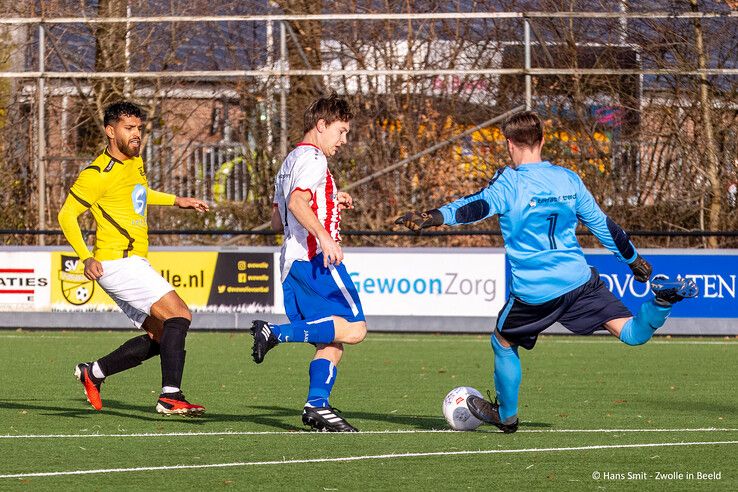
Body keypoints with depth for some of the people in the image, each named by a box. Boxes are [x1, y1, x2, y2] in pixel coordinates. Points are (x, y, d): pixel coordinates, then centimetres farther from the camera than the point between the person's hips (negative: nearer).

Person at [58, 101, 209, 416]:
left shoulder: (135, 162, 14)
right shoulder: (98, 174, -13)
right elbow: (66, 215, -11)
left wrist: (176, 200, 33)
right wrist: (86, 257, -21)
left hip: (134, 265, 10)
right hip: (117, 262, -10)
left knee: (160, 337, 9)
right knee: (179, 314, -19)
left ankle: (93, 372, 16)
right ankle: (170, 396, -23)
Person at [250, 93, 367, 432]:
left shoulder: (290, 162, 26)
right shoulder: (313, 159, -5)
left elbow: (277, 222, 29)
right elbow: (297, 202, -21)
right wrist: (325, 237, -29)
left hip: (294, 263, 10)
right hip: (315, 258, -10)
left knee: (331, 342, 7)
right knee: (353, 329, -18)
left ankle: (317, 406, -3)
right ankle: (277, 333, -22)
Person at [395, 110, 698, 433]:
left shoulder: (509, 182, -4)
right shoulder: (568, 179, 11)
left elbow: (478, 206, -22)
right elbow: (600, 223, 19)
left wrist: (432, 218, -31)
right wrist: (633, 258, 30)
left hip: (532, 293, -3)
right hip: (579, 282, 3)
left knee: (503, 343, 22)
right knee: (633, 334, -1)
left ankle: (506, 415, 30)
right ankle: (662, 299, -29)